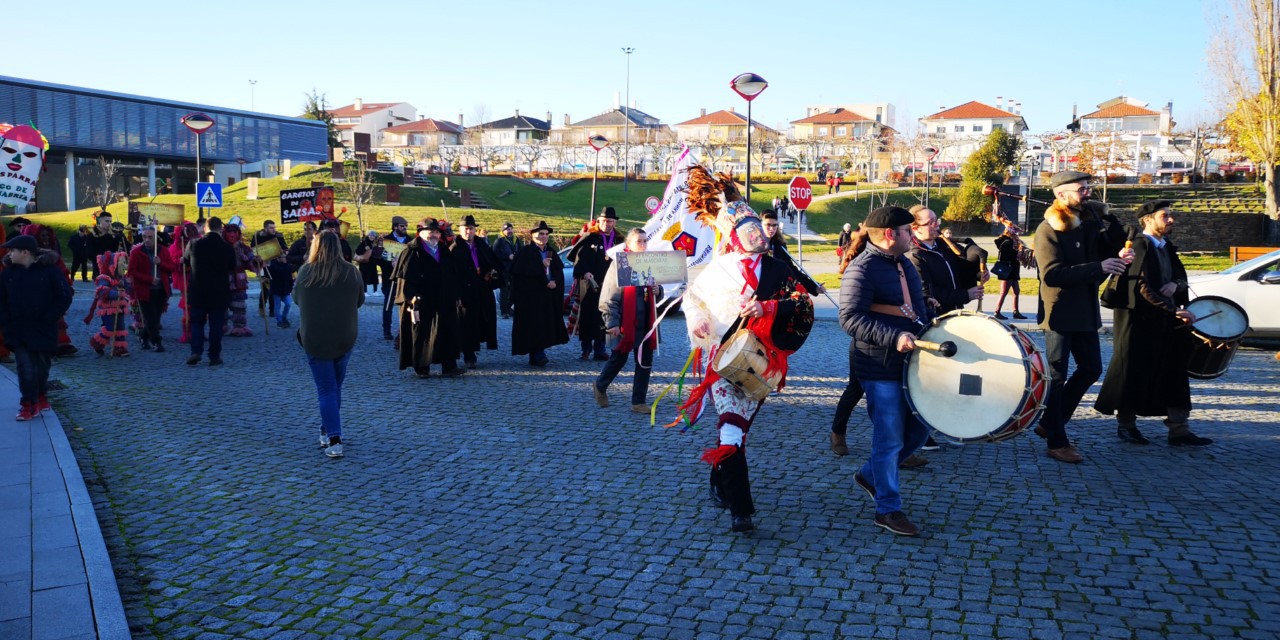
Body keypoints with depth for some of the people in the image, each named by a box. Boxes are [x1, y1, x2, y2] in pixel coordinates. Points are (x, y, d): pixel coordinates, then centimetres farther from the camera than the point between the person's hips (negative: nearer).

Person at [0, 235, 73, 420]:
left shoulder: (49, 270, -7)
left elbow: (64, 297, -7)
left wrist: (47, 319, -11)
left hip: (43, 331, -1)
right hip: (17, 332, 2)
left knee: (42, 366, 12)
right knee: (26, 368, -6)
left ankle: (40, 396, 34)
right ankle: (29, 404, 6)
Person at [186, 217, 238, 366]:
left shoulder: (194, 245, -6)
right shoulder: (227, 248, -9)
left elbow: (186, 262, 11)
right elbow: (233, 268, 6)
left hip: (197, 292, 1)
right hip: (219, 292, -1)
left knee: (197, 322, 13)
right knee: (216, 324, 5)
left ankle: (196, 351, -1)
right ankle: (214, 356, 6)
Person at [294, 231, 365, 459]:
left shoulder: (306, 272, -7)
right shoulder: (351, 272, -6)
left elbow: (297, 300, 9)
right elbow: (359, 301, 7)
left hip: (314, 338, -1)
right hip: (345, 337, 1)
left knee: (326, 389, 2)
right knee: (335, 387, 18)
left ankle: (334, 440, -8)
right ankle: (328, 430, 32)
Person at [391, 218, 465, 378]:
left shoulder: (443, 252, 14)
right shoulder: (413, 252, -4)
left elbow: (453, 276, 18)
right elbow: (405, 276, -12)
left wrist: (455, 296, 13)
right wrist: (412, 297, -19)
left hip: (443, 302, 6)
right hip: (422, 303, -6)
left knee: (448, 333, 2)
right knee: (421, 334, 1)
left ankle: (449, 366, 5)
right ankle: (421, 368, 10)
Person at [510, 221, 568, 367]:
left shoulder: (551, 252, 15)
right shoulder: (526, 252, -3)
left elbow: (559, 270, 12)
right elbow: (520, 270, -14)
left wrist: (555, 282, -8)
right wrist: (541, 265, -15)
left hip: (549, 294, 6)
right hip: (530, 296, -6)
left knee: (547, 324, 4)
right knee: (535, 325, -11)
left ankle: (537, 354, 11)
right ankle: (537, 355, -12)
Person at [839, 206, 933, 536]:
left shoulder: (904, 264, 14)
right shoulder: (861, 270, -15)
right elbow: (850, 317, -23)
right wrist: (894, 338, -30)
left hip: (912, 362, 9)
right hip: (881, 368, -9)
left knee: (920, 427, 15)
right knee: (890, 438, -2)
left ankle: (871, 474, 32)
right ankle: (888, 509, 13)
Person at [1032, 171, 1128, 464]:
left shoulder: (1089, 221, 8)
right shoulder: (1048, 229, -13)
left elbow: (1115, 247, 8)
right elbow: (1052, 274, -23)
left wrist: (1107, 218, -4)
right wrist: (1098, 267, -27)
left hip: (1086, 311, 8)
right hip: (1060, 312, -8)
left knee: (1091, 369, 14)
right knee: (1057, 376, -1)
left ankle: (1049, 423, 25)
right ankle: (1057, 443, 7)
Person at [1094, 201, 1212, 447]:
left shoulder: (1167, 247, 15)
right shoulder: (1140, 246, -12)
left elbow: (1182, 278, 17)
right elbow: (1143, 288, -20)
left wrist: (1175, 285, -8)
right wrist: (1175, 311, -23)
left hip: (1166, 323, 8)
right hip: (1139, 321, -8)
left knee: (1174, 374, 6)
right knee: (1134, 373, 1)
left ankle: (1179, 430, 9)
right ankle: (1126, 425, 14)